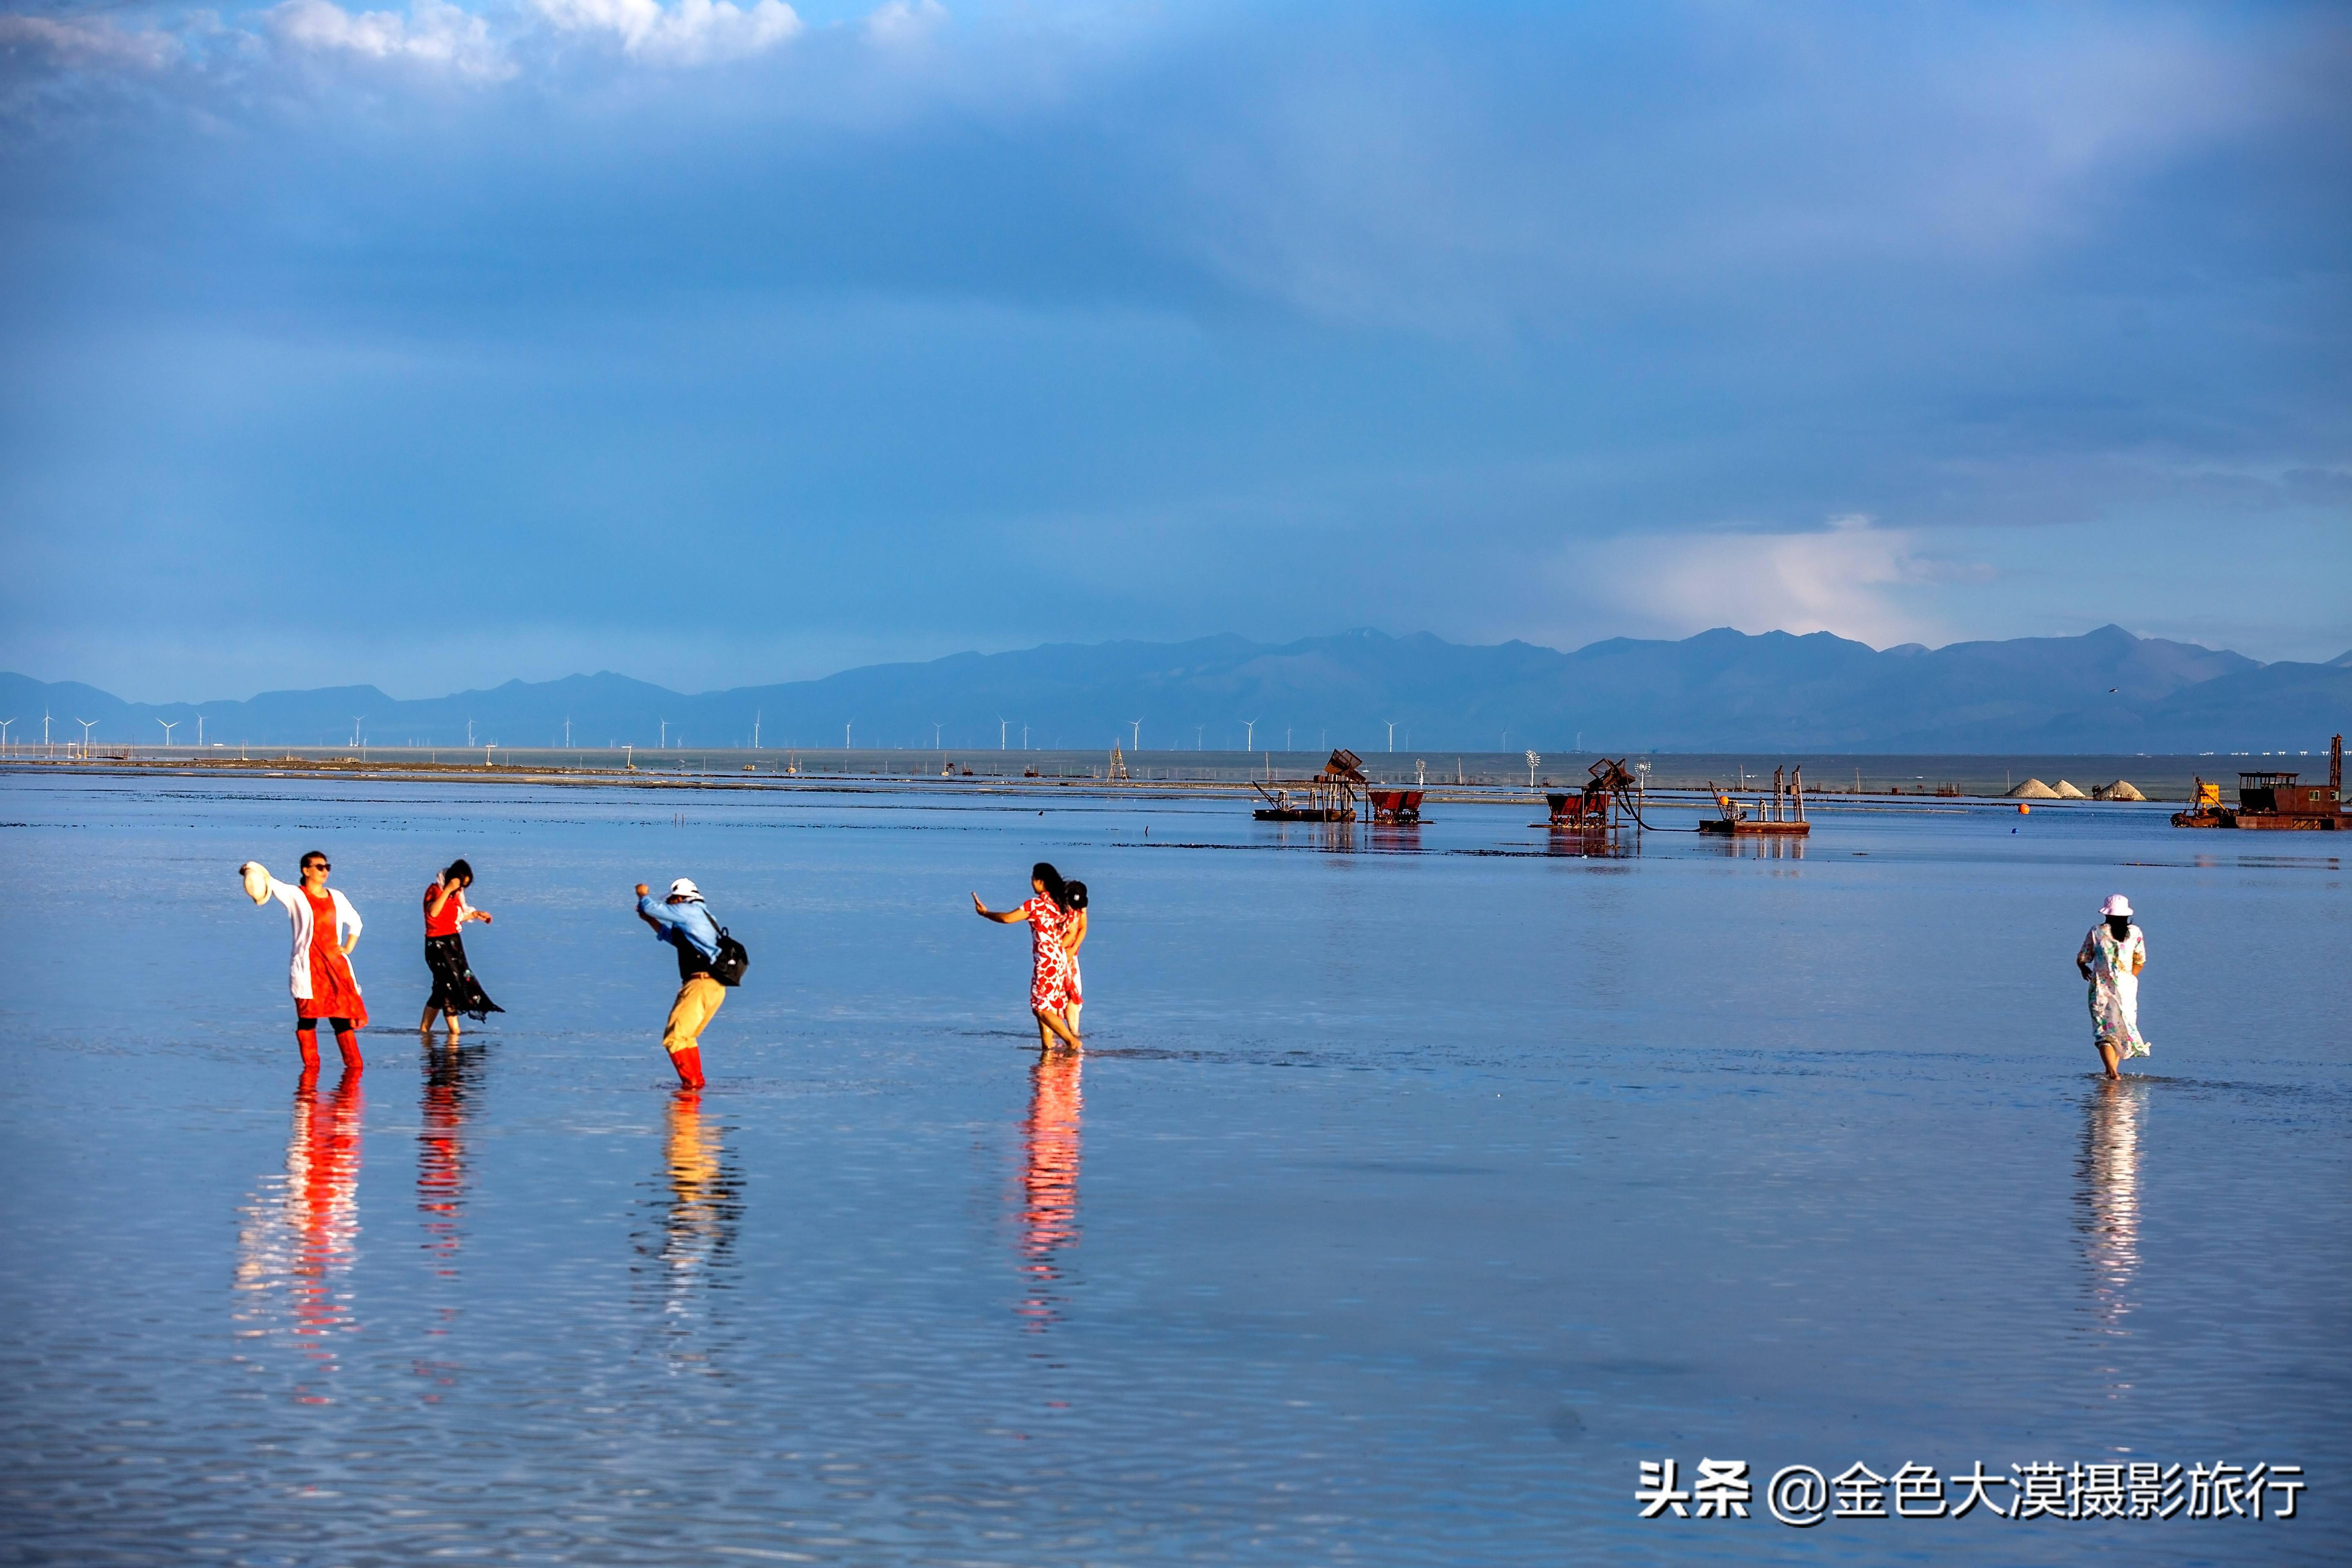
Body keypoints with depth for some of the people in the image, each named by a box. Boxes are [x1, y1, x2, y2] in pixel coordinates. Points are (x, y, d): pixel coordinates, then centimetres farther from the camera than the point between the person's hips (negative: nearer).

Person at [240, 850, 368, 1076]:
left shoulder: (336, 897, 15)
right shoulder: (296, 896, 1)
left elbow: (355, 922, 29)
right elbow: (272, 885, -17)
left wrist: (348, 948, 15)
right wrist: (252, 872, -38)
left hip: (336, 964, 4)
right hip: (307, 966, -4)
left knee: (343, 1015, 1)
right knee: (307, 1017, -4)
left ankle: (354, 1063, 7)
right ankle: (310, 1065, 2)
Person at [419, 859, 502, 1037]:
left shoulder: (456, 894, 12)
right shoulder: (435, 890, -12)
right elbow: (433, 912, -30)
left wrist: (476, 915, 13)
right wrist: (448, 890, -31)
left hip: (454, 942, 8)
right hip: (437, 943, -8)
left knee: (442, 988, 7)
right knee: (450, 984, -14)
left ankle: (424, 1029, 13)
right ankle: (454, 1032, -13)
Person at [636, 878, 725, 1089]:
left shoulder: (688, 910, -4)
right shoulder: (701, 916, 25)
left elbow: (652, 908, -2)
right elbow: (673, 936, 38)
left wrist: (643, 895, 18)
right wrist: (650, 921, 31)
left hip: (702, 983, -10)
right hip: (715, 986, 10)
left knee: (674, 1038, -9)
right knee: (687, 1036, 24)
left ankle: (691, 1081, -14)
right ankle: (696, 1080, 28)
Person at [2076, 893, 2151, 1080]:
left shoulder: (2097, 932, -4)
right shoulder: (2135, 933, 0)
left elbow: (2081, 959, 3)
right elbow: (2140, 961, 5)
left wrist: (2085, 970, 26)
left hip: (2101, 988, -2)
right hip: (2127, 988, 2)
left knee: (2105, 1031, -2)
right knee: (2123, 1029, 17)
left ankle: (2112, 1072, -18)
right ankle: (2114, 1069, 21)